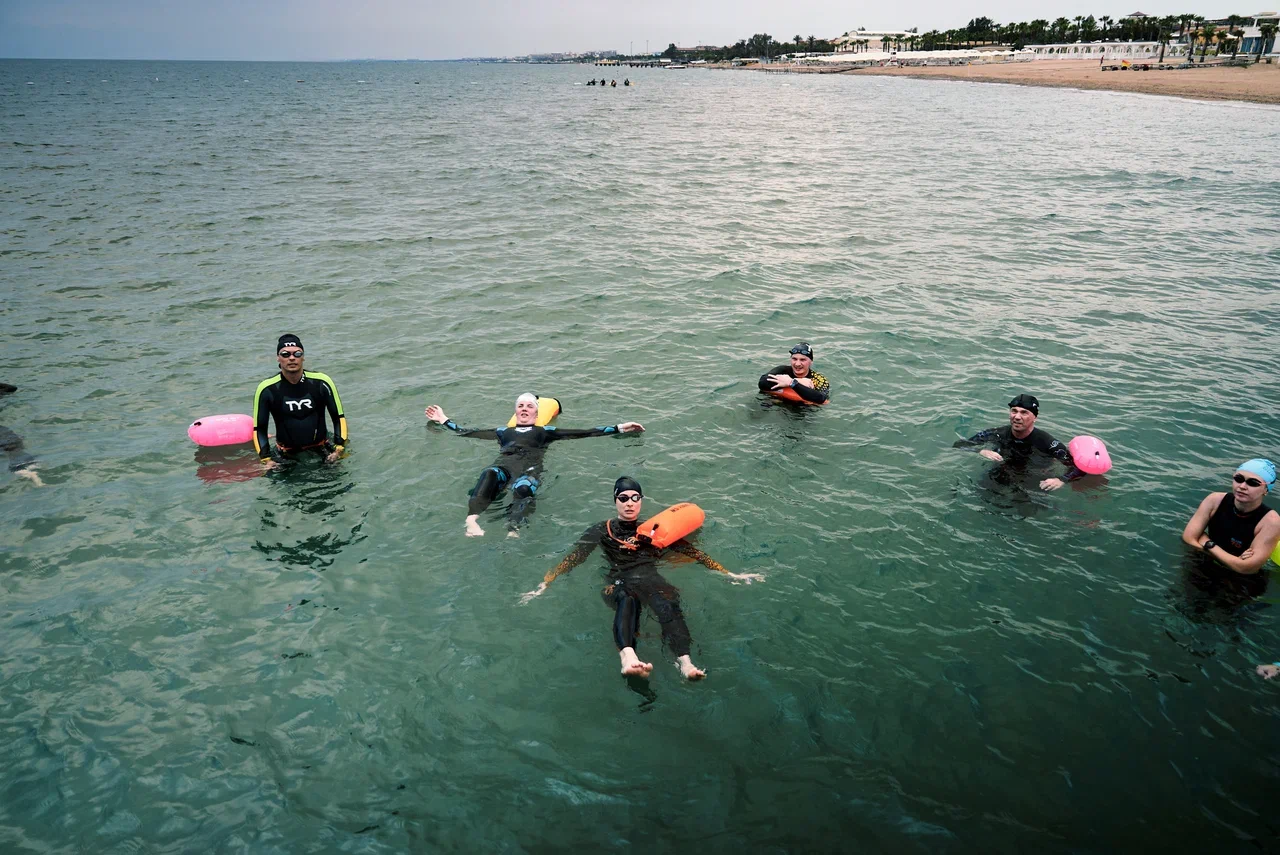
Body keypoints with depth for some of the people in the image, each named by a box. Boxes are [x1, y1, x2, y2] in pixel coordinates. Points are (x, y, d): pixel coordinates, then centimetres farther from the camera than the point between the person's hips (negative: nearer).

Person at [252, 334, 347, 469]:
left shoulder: (321, 383, -5)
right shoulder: (267, 389, -5)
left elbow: (339, 417, 3)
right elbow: (259, 428, 3)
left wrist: (339, 449, -7)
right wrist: (266, 459, -8)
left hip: (321, 451, 1)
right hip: (285, 455, -1)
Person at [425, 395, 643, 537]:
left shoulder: (545, 431, 29)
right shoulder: (503, 431, 36)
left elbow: (584, 433, 23)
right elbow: (466, 432, 41)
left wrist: (618, 428, 16)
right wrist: (444, 420, 44)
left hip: (530, 467, -1)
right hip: (503, 464, 1)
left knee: (522, 489, -39)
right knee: (489, 475, -38)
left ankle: (512, 533, -65)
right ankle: (472, 520, -59)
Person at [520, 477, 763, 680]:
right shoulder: (602, 531, 23)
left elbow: (692, 551, 19)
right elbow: (573, 558, 13)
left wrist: (730, 575, 11)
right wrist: (544, 584, -1)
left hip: (651, 579, 1)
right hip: (618, 584, -1)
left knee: (668, 604, -36)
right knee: (627, 598, -40)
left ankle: (685, 662, -61)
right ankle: (627, 657, -68)